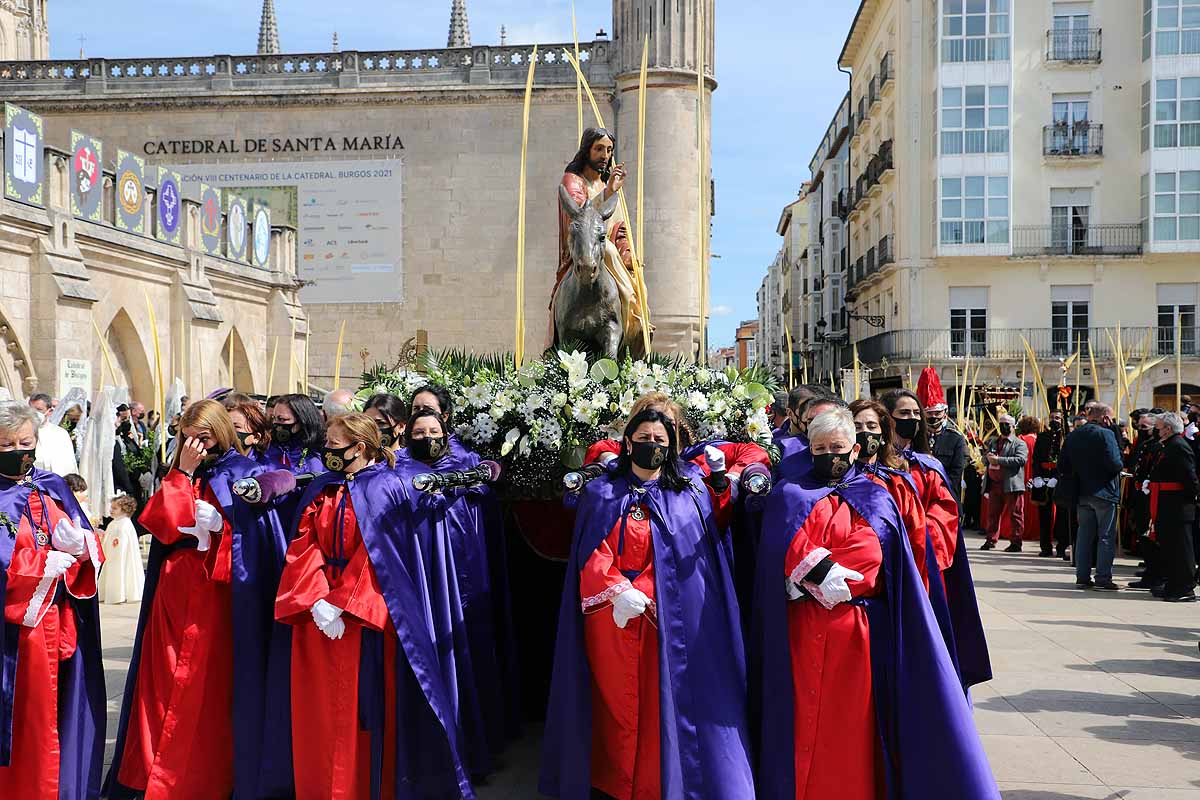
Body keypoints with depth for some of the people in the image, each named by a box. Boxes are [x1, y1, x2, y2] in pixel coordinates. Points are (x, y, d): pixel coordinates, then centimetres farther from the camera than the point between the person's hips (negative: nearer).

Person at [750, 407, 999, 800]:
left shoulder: (874, 499, 11)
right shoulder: (790, 495, 10)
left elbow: (868, 558, -5)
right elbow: (788, 551, -7)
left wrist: (811, 574, -11)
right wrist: (829, 572, -18)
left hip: (857, 633, 0)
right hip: (802, 634, 0)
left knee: (853, 729, 1)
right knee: (805, 726, -1)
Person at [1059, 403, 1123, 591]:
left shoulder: (1073, 436, 8)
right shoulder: (1105, 434, -11)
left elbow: (1062, 465, 8)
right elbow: (1115, 464, -19)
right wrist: (1119, 467, 2)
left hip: (1082, 493, 6)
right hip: (1103, 492, -6)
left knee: (1084, 535, 12)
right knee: (1106, 536, 0)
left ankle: (1082, 577, 13)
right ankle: (1103, 578, -2)